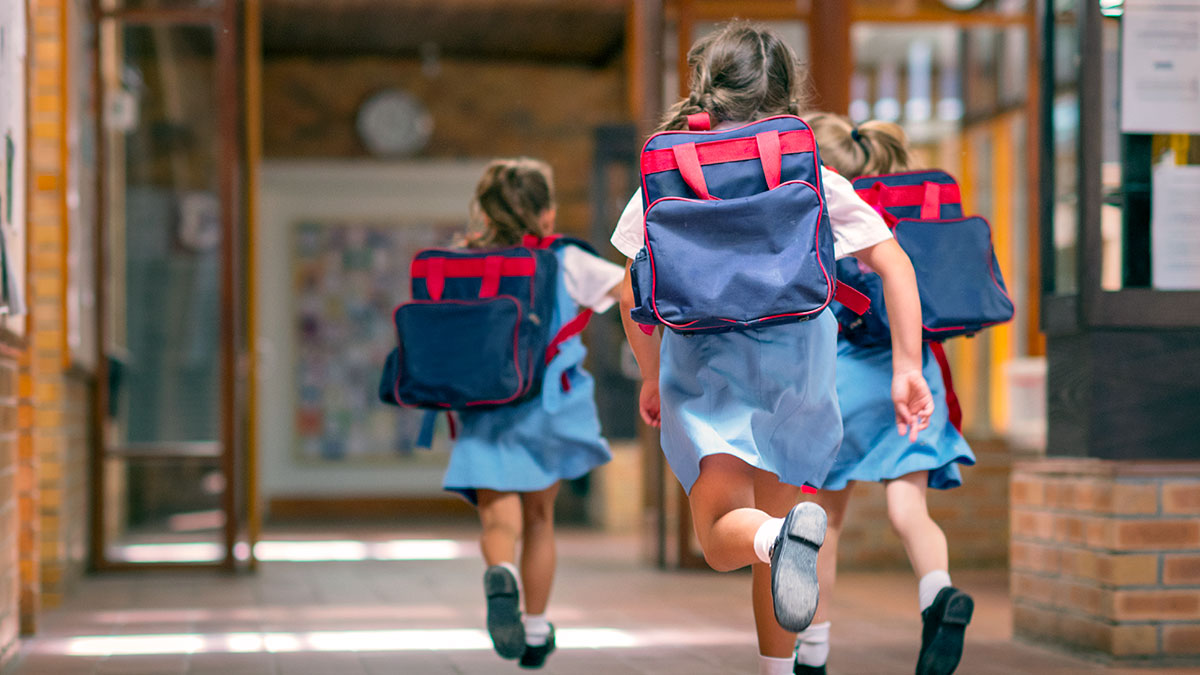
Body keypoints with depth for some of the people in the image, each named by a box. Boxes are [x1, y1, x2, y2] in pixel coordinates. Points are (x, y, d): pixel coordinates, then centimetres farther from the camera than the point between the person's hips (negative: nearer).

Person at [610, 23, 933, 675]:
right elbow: (894, 262, -5)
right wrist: (907, 367, -4)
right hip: (796, 361, 2)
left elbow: (634, 297, 2)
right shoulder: (813, 178, 3)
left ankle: (784, 536, -41)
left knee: (723, 535, -6)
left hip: (702, 359, -2)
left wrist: (652, 376, 17)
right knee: (772, 521, 21)